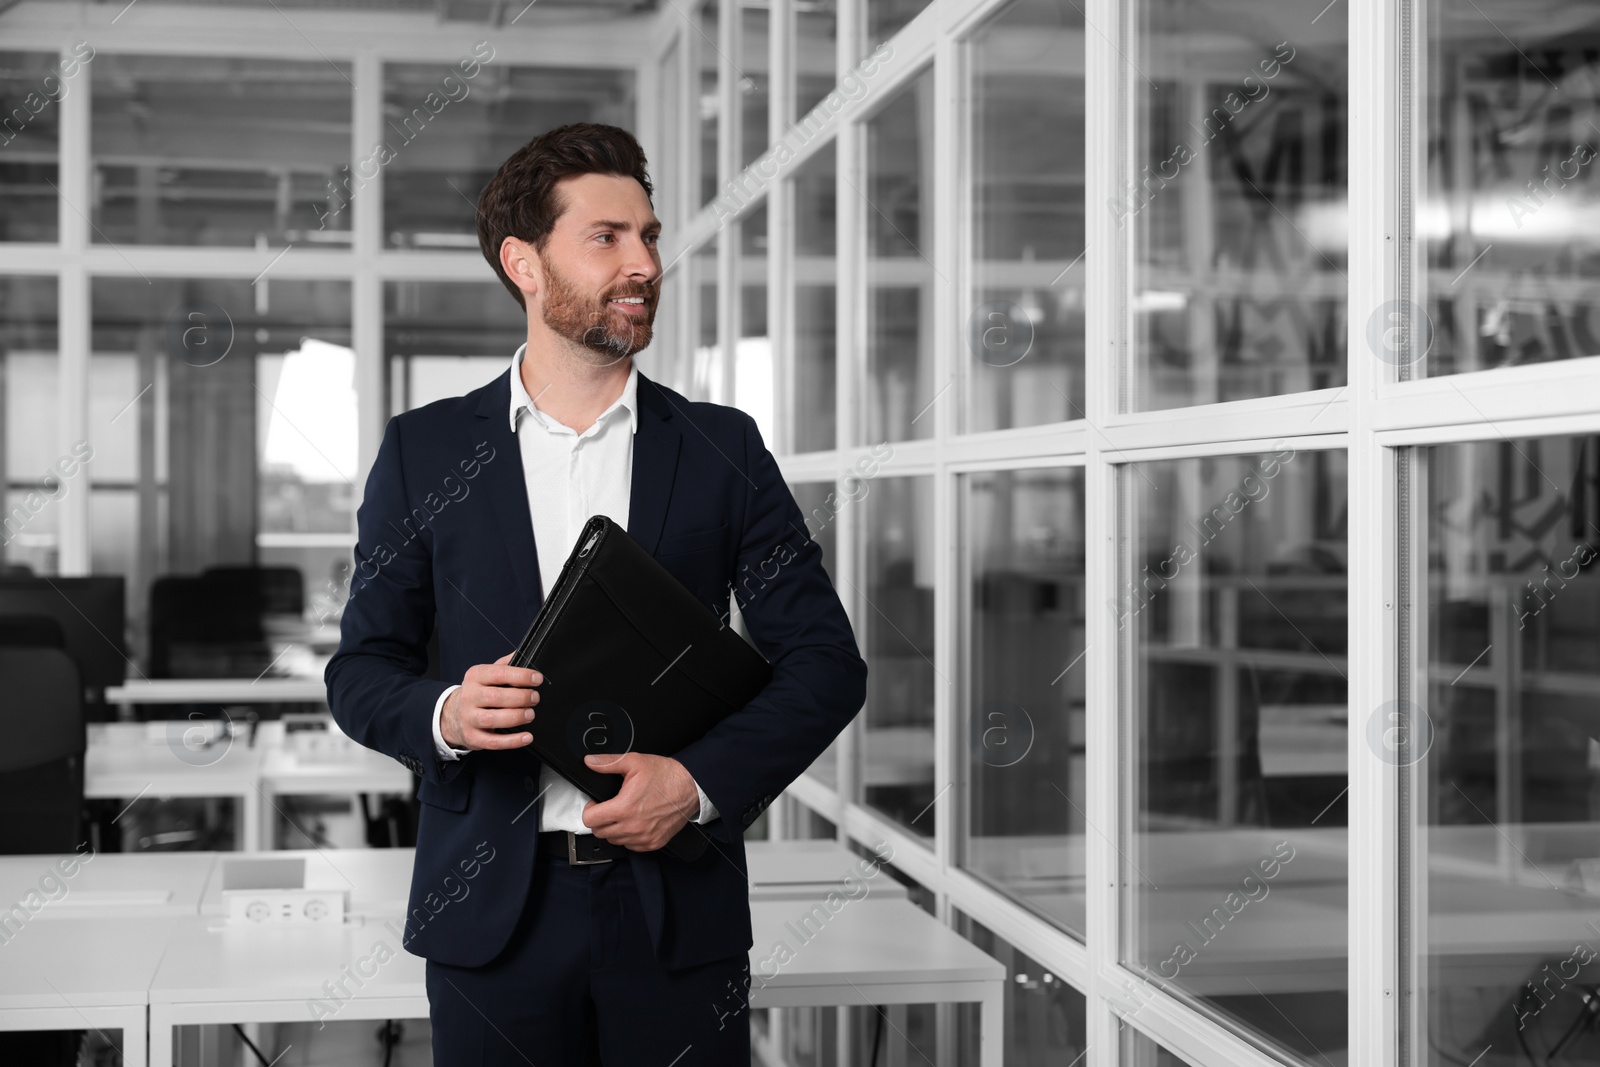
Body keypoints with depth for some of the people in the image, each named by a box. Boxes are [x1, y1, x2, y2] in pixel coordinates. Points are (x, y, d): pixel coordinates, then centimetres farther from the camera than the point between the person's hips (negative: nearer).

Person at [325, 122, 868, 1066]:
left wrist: (699, 781, -10)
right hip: (494, 916, 0)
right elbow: (362, 667, 8)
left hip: (677, 911, 0)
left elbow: (826, 660, 3)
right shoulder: (425, 451, 5)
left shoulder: (722, 448, 5)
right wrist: (443, 715, -14)